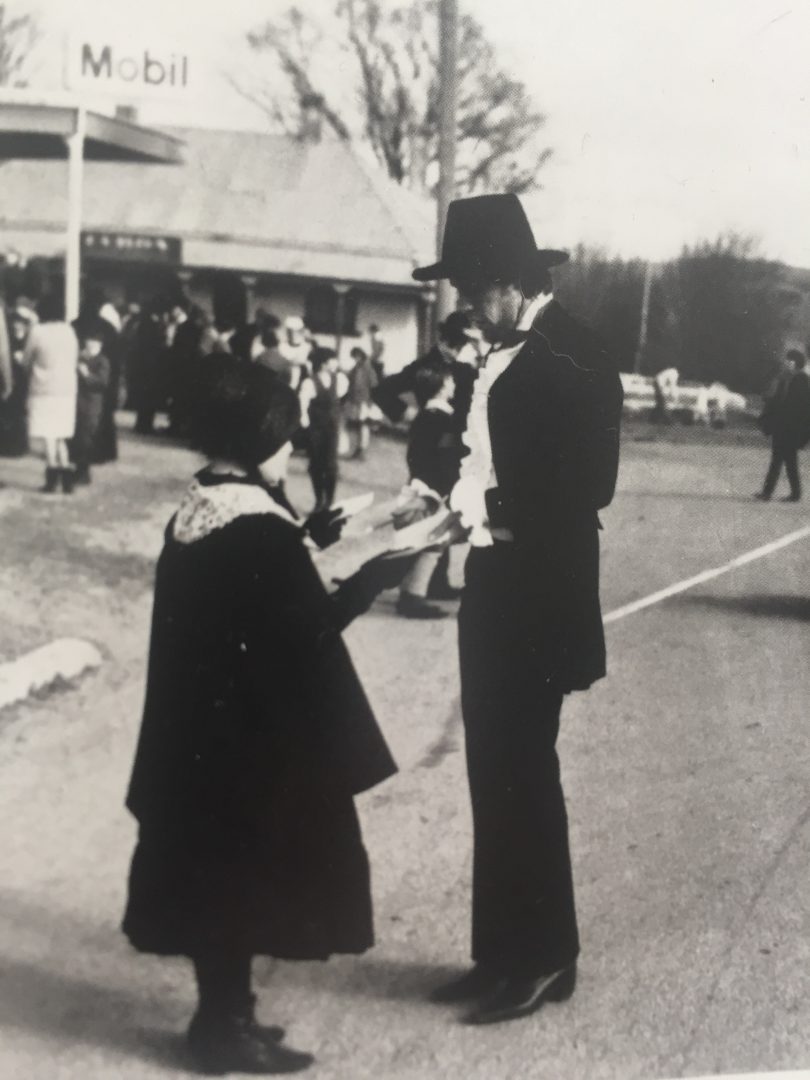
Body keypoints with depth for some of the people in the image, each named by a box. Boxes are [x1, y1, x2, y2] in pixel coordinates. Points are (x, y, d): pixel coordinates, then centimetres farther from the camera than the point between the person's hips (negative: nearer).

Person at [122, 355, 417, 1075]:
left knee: (216, 866, 16)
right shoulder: (261, 531, -21)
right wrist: (378, 575, -9)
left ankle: (221, 1015, 28)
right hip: (253, 734, -8)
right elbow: (308, 633, -18)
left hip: (200, 730, 8)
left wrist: (307, 538, 16)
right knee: (244, 868, 4)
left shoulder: (195, 515, 5)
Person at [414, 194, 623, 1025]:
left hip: (536, 591, -9)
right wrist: (449, 494, 2)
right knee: (496, 773, 13)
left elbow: (586, 487, -19)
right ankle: (503, 950, 24)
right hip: (494, 582, 9)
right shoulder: (506, 354, 12)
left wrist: (488, 507, -19)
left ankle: (544, 957, 13)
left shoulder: (570, 359, -15)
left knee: (522, 775, -1)